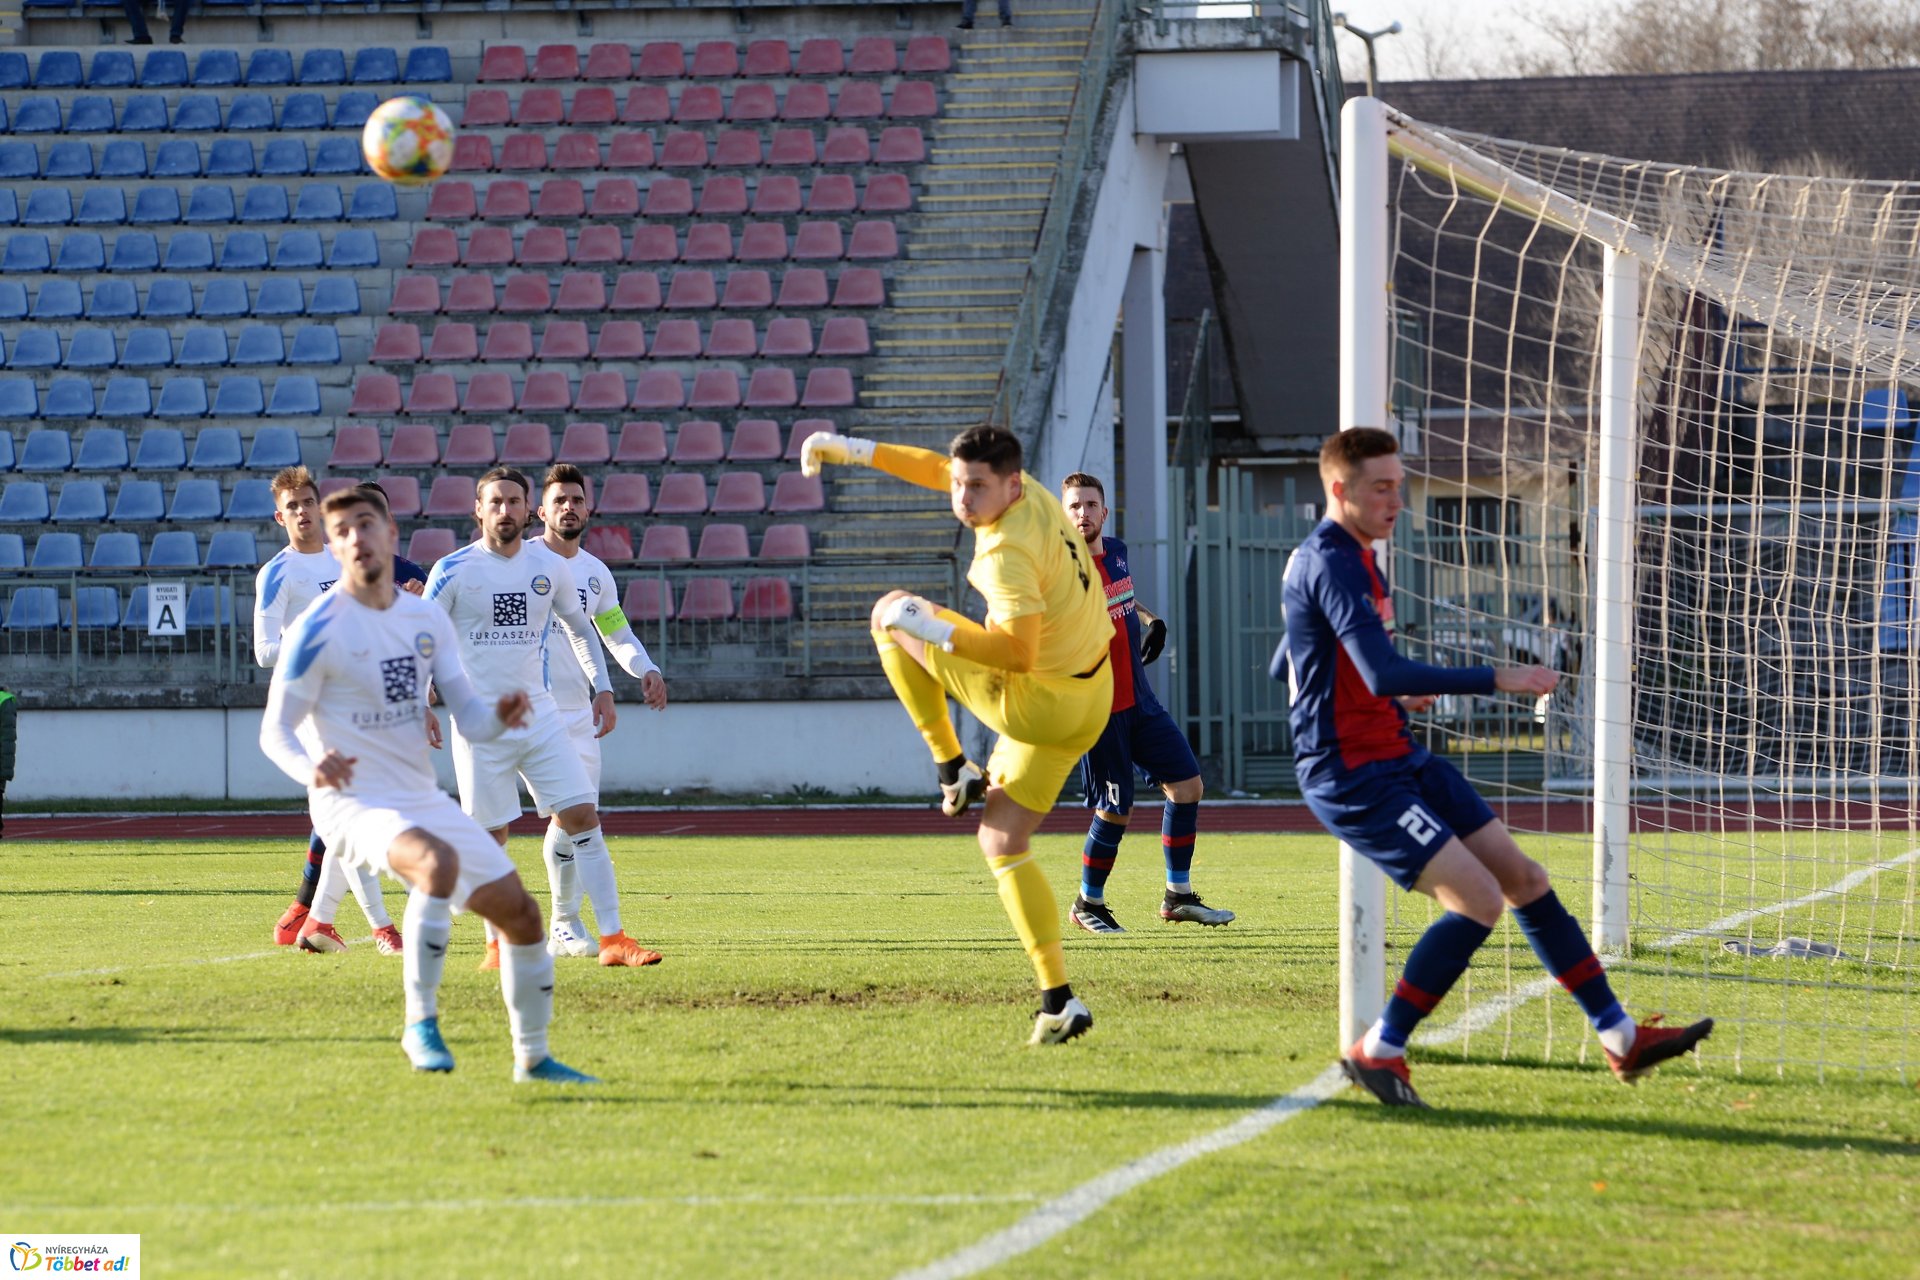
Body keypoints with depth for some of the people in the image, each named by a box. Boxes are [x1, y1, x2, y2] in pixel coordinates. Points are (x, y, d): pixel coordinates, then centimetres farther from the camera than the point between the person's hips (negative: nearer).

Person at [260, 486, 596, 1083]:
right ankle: (421, 1023, -26)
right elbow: (275, 730, -11)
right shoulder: (318, 629, -12)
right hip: (354, 803, -7)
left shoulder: (427, 619, 6)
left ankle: (533, 1058, 26)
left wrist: (498, 716, -18)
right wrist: (310, 769, -33)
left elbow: (467, 714, 6)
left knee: (521, 914, 7)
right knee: (439, 861, -37)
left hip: (424, 799, 7)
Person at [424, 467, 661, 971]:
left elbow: (579, 627, 20)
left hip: (539, 716, 3)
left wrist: (601, 687, 12)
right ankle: (497, 944, 15)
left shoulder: (550, 567, 5)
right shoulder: (453, 570, -6)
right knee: (490, 836, 0)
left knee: (583, 818, -6)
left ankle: (612, 939, -5)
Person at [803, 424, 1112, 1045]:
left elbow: (1019, 650, -36)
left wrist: (931, 628, -31)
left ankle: (952, 767, 8)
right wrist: (855, 450, 18)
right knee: (1003, 843, 16)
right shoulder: (1029, 492, 1)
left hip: (1035, 705, -9)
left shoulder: (1007, 553, -27)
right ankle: (1058, 1001, 7)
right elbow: (938, 469, 17)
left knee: (891, 612, 4)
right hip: (1089, 697, 9)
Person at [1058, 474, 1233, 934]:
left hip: (1140, 701, 8)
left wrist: (1150, 620, 12)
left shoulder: (1117, 551, 6)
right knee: (1115, 811, -4)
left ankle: (1179, 896, 19)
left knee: (1188, 786, 7)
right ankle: (1088, 904, 17)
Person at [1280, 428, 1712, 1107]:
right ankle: (1377, 1051, -7)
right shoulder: (1332, 564, -18)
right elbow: (1384, 674, -29)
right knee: (1477, 899, -19)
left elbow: (1284, 665, 27)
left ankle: (1620, 1036, 11)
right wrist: (1495, 679, -27)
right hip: (1352, 775, -10)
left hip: (1399, 759, 10)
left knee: (1524, 879, 7)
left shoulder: (1347, 559, 15)